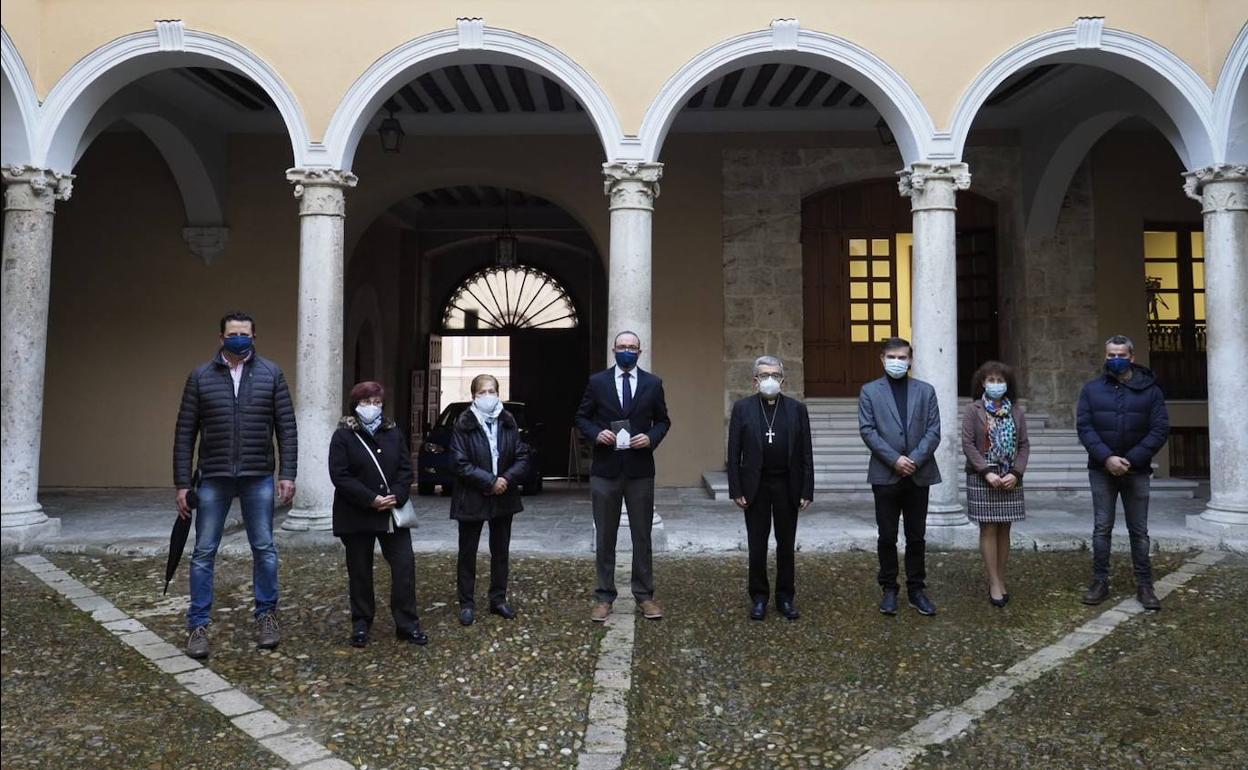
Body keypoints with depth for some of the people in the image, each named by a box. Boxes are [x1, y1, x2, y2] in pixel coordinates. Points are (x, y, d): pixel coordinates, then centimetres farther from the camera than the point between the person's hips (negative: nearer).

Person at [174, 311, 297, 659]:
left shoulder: (271, 374, 3)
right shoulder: (201, 377, 4)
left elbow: (287, 428, 2)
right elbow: (185, 433, 3)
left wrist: (287, 474, -5)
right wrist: (182, 483, -1)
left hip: (259, 478, 0)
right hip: (213, 479, 0)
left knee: (264, 549, 7)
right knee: (204, 553, 5)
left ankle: (266, 615, 22)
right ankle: (198, 625, 16)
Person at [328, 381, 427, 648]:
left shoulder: (394, 433, 8)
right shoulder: (343, 436, -4)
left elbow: (406, 469, 5)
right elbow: (339, 476, -13)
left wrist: (397, 497, -13)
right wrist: (371, 500, -19)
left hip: (393, 513, 3)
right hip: (356, 516, -3)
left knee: (405, 567, 0)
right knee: (360, 573, 8)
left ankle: (407, 624, 9)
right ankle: (361, 625, 21)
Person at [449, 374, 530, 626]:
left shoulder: (508, 423, 1)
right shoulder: (463, 425, -9)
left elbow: (522, 457, -1)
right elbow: (461, 464, -14)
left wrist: (507, 478, -17)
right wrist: (490, 482, -19)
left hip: (504, 498, 3)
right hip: (472, 499, -3)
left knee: (500, 551, 13)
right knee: (468, 553, 6)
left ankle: (498, 599, 26)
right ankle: (467, 604, 17)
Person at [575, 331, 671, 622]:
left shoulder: (653, 383, 4)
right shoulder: (597, 382, 2)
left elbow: (662, 420, 10)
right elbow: (582, 418, 7)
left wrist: (651, 438, -10)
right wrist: (596, 433, -12)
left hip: (640, 471, 1)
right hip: (605, 470, 0)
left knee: (642, 536, 8)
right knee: (604, 536, 7)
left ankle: (644, 596, 19)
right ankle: (604, 596, 18)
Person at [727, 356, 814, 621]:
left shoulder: (797, 409, 2)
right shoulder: (742, 408, -1)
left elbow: (806, 453, 2)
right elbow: (734, 453, -2)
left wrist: (807, 491, -3)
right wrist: (735, 490, -7)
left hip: (787, 486, 1)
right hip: (755, 486, -1)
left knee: (786, 545, 10)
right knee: (757, 546, 7)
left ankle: (785, 597, 22)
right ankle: (759, 597, 19)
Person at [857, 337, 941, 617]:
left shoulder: (926, 391, 8)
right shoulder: (869, 391, 3)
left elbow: (934, 431, 1)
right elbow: (867, 430, -5)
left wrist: (914, 459, -13)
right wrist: (895, 460, -14)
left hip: (919, 475, 2)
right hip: (885, 475, -1)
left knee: (916, 537, 8)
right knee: (887, 537, 6)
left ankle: (916, 589, 19)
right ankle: (889, 589, 17)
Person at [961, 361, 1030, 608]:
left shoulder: (1016, 411, 7)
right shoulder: (973, 410, -2)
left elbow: (1024, 445, 5)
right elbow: (968, 444, -7)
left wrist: (1016, 473, -9)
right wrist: (987, 472, -15)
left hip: (1010, 480, 3)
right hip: (982, 478, -3)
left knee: (1004, 530, 7)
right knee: (988, 530, -1)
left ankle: (1000, 581, 16)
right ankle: (995, 584, 3)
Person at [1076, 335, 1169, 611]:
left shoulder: (1150, 390, 1)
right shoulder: (1091, 389, 3)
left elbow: (1160, 429, -5)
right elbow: (1084, 427, -4)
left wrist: (1131, 460, -14)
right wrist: (1107, 458, -17)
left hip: (1137, 471, 0)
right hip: (1101, 470, 1)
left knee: (1139, 530, 7)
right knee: (1101, 528, 5)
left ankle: (1144, 585, 14)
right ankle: (1100, 582, 12)